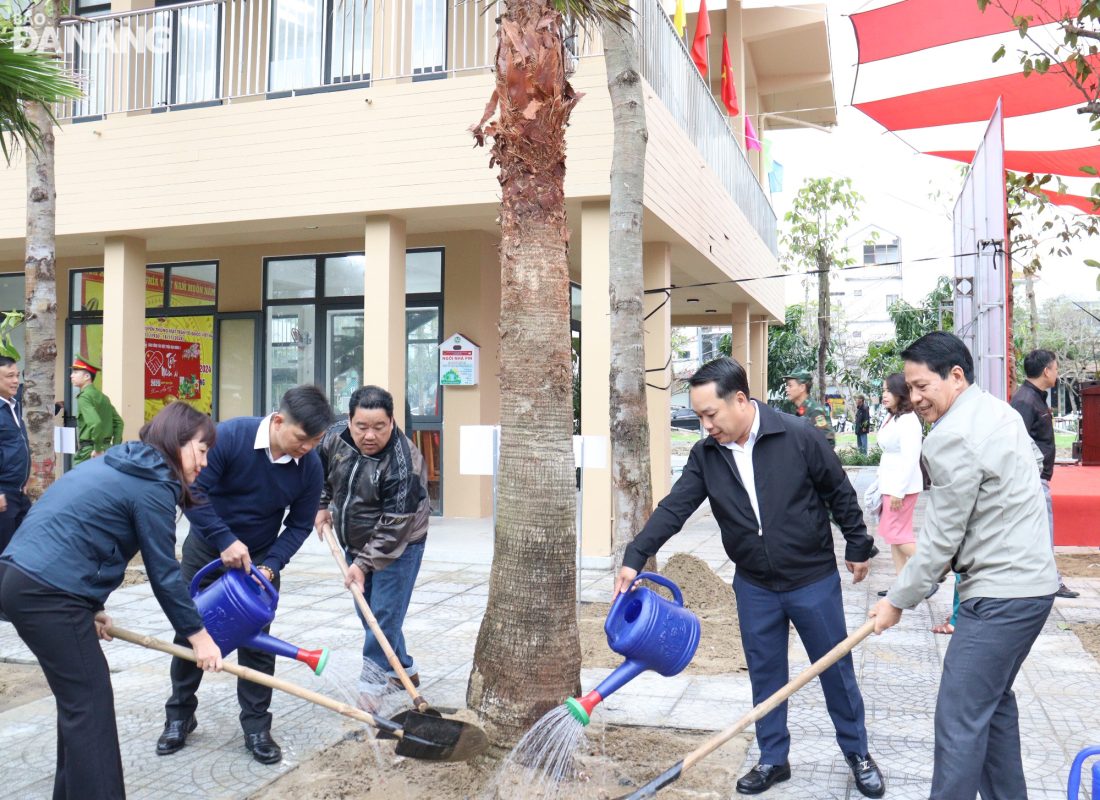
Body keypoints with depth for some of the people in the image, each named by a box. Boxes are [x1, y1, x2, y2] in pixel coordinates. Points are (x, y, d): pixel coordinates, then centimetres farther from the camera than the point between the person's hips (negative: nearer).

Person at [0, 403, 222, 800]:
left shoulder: (119, 466, 18)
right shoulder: (153, 486, -10)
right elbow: (163, 573, -8)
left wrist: (92, 607, 25)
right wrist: (196, 633, 1)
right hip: (48, 593, -10)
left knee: (80, 695, 19)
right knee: (90, 704, -5)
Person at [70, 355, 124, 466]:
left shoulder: (84, 397, -12)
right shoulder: (102, 396, 14)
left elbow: (96, 422, -26)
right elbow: (118, 422, 16)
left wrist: (98, 449, -18)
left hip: (89, 451, -8)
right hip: (106, 449, 8)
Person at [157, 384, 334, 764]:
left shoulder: (310, 466, -19)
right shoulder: (230, 435, -29)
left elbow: (299, 525, -8)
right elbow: (193, 492, -27)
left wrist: (271, 565, -21)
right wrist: (226, 541, -32)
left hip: (261, 558, 1)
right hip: (207, 549, -1)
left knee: (257, 642, 2)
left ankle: (256, 726, 15)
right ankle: (179, 716, 28)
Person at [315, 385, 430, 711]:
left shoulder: (404, 463, -30)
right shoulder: (335, 437, -11)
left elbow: (394, 526, -28)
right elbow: (319, 470, 13)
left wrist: (364, 563, -26)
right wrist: (321, 506, 7)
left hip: (397, 546, -7)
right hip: (355, 543, 7)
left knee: (384, 614, -8)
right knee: (367, 610, 16)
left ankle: (372, 683, 6)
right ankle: (403, 668, 33)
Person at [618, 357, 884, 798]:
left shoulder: (798, 437, -17)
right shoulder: (705, 455, -7)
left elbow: (840, 494, -6)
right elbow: (673, 509, -10)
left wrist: (858, 547, 2)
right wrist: (635, 558, -20)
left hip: (814, 579, -3)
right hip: (754, 585, 3)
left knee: (836, 669, 12)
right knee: (765, 675, 13)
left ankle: (858, 754, 32)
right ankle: (773, 759, 30)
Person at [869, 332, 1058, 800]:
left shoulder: (953, 437, -19)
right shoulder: (998, 411, 11)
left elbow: (941, 538, -17)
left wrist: (898, 601, -5)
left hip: (1000, 596, -11)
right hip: (1031, 581, 11)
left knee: (960, 719, -6)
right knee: (994, 700, 22)